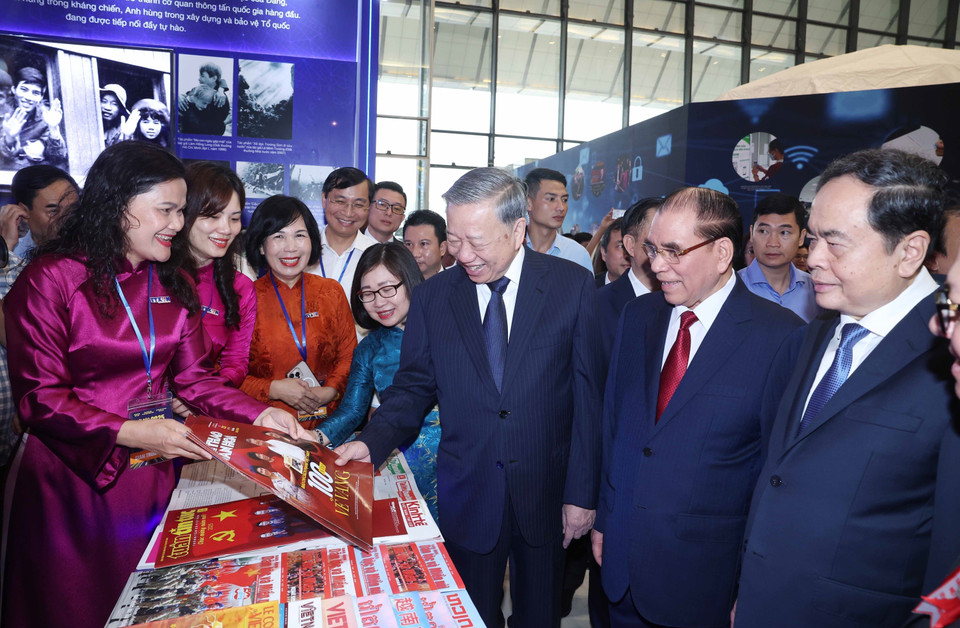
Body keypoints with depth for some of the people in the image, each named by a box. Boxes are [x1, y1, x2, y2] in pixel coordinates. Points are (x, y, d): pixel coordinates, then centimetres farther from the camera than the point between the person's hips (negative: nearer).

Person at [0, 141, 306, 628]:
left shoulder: (173, 285, 6)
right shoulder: (50, 280, -11)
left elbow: (193, 378, 4)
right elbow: (39, 398, -14)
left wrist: (260, 414, -10)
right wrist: (131, 432, -24)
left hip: (152, 477, 5)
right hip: (72, 480, -5)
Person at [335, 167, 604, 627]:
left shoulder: (573, 286, -8)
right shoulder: (432, 297, -3)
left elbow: (588, 394, -7)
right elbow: (413, 387, 2)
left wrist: (582, 492, -6)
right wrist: (371, 443, -16)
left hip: (547, 487, 0)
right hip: (467, 494, 1)